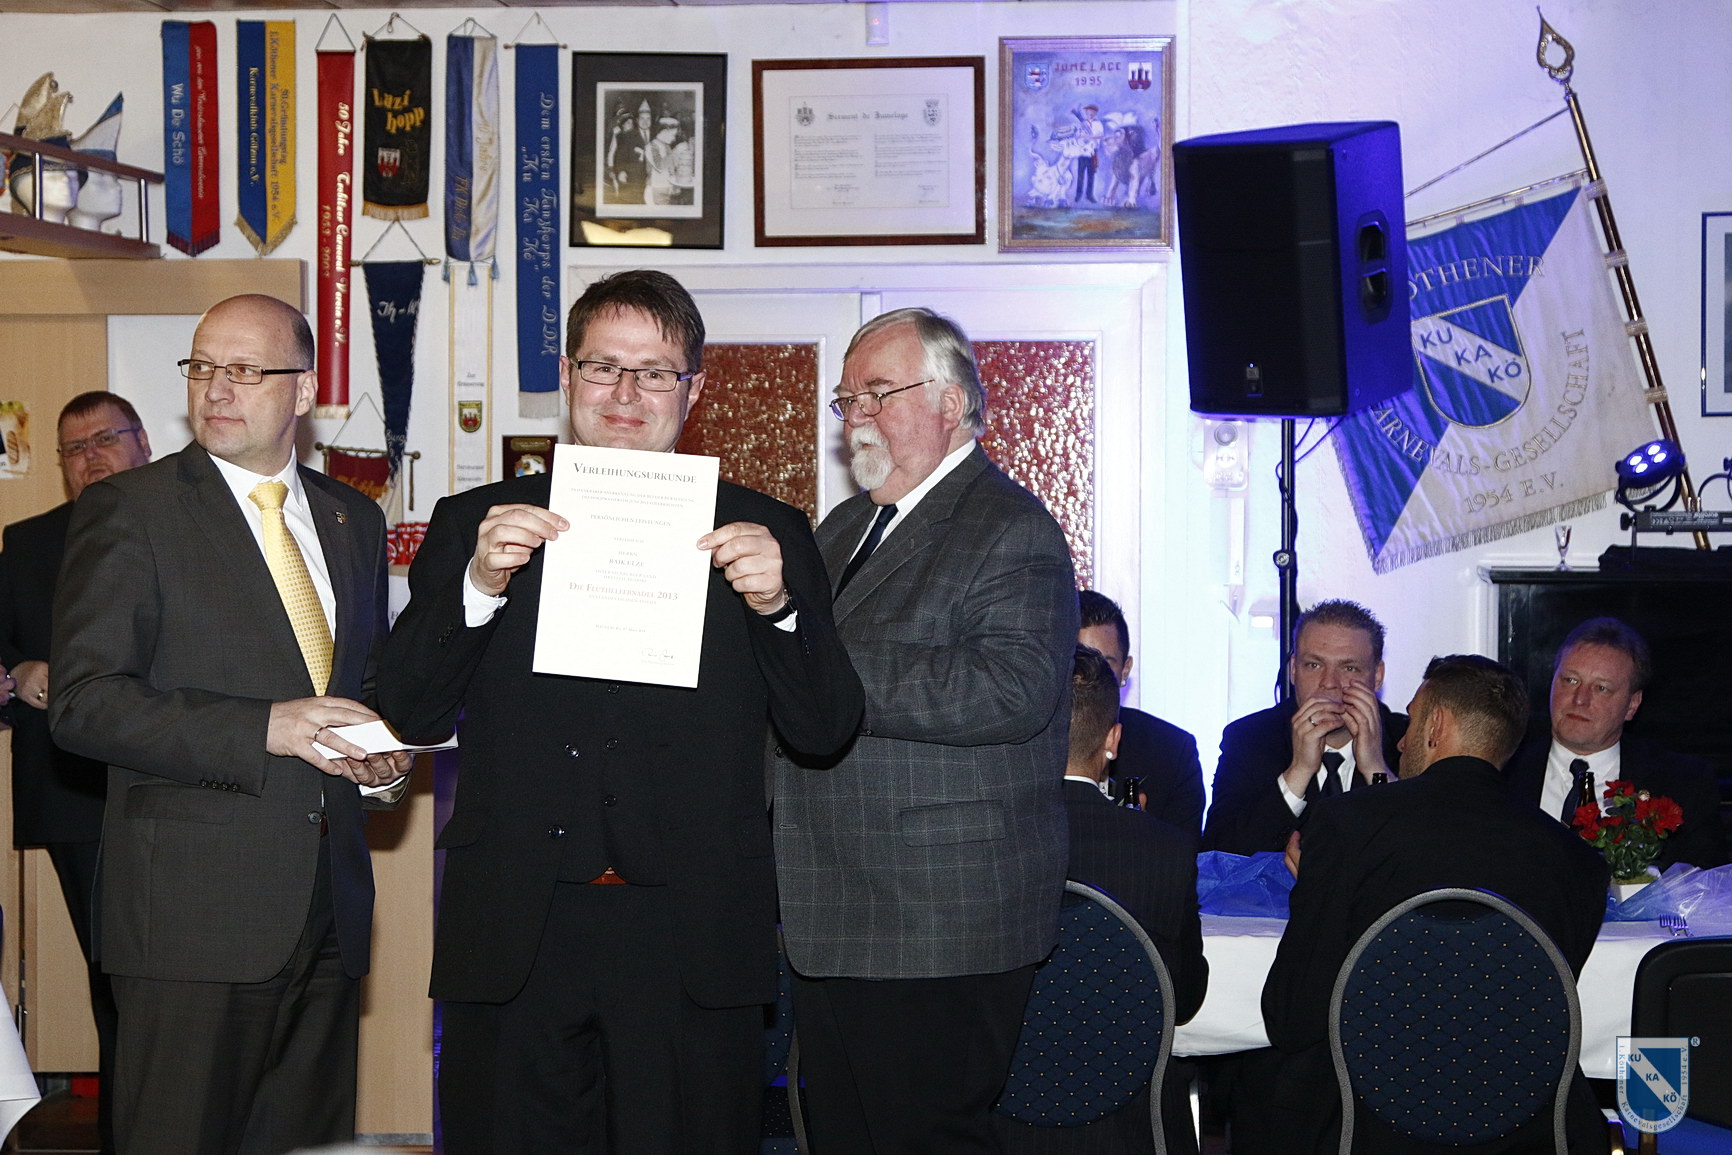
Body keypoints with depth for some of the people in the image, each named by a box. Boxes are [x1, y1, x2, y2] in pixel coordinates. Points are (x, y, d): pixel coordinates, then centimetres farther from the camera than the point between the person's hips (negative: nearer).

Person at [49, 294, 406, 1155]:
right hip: (195, 909, -5)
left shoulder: (353, 520, 14)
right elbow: (82, 702, -12)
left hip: (327, 907, 5)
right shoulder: (128, 511, -3)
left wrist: (381, 750, 3)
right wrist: (263, 730, -21)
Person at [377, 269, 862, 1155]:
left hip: (692, 948, 0)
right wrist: (481, 585, -13)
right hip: (515, 941, 1)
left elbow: (824, 731, 2)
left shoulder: (761, 533, 6)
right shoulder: (475, 525, 8)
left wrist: (778, 604, -14)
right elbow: (412, 715, 1)